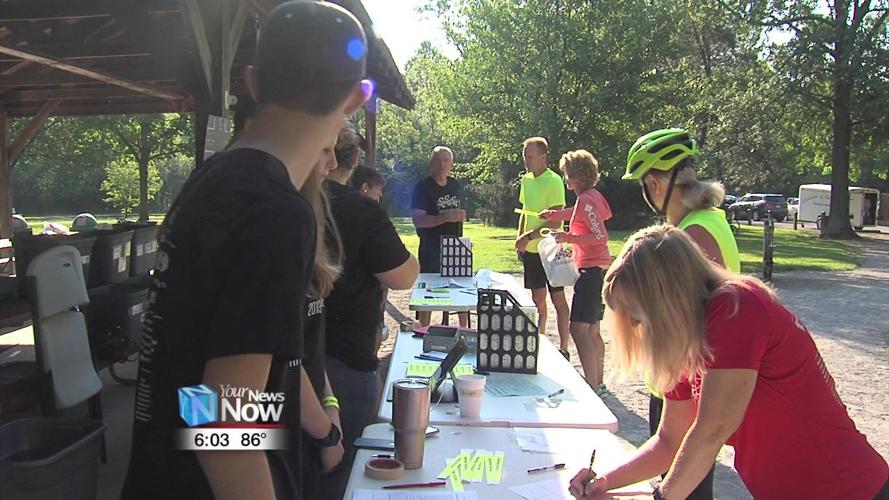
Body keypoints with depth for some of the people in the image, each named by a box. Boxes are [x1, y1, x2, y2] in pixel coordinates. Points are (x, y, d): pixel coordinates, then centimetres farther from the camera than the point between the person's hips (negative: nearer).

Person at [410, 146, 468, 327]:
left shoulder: (455, 185, 10)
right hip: (431, 249, -6)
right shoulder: (422, 187, -10)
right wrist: (446, 218, -28)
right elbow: (417, 220, -20)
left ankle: (464, 330, 25)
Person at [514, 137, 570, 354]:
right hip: (531, 250, 7)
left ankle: (563, 349, 9)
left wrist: (529, 236, -20)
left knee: (558, 300, 1)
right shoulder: (526, 180, 9)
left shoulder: (553, 181, -14)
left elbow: (556, 221, -18)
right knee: (537, 299, 14)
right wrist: (520, 240, 10)